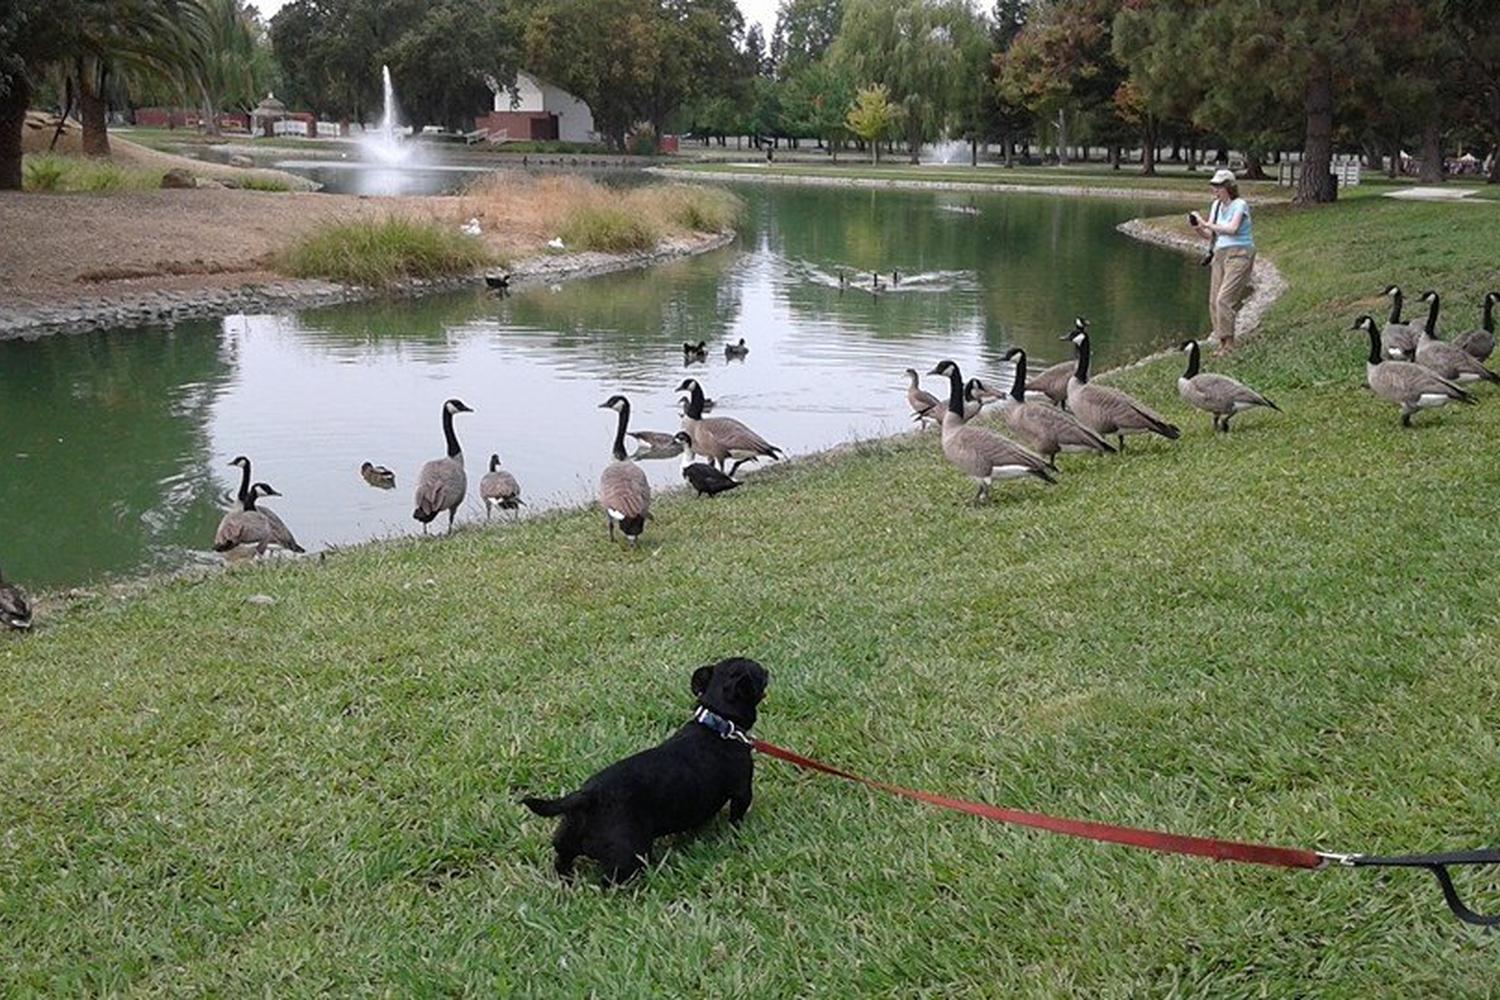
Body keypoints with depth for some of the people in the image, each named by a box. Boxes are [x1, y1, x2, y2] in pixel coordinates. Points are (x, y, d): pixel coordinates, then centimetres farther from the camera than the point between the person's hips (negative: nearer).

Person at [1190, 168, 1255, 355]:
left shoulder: (1239, 205, -9)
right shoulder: (1216, 205, 12)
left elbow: (1232, 229, -25)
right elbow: (1209, 235, 15)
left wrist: (1206, 223, -20)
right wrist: (1197, 227, -5)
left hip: (1239, 254, -8)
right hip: (1220, 255, 8)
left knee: (1224, 299, -17)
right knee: (1214, 302, 2)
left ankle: (1230, 343, -10)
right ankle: (1223, 344, 10)